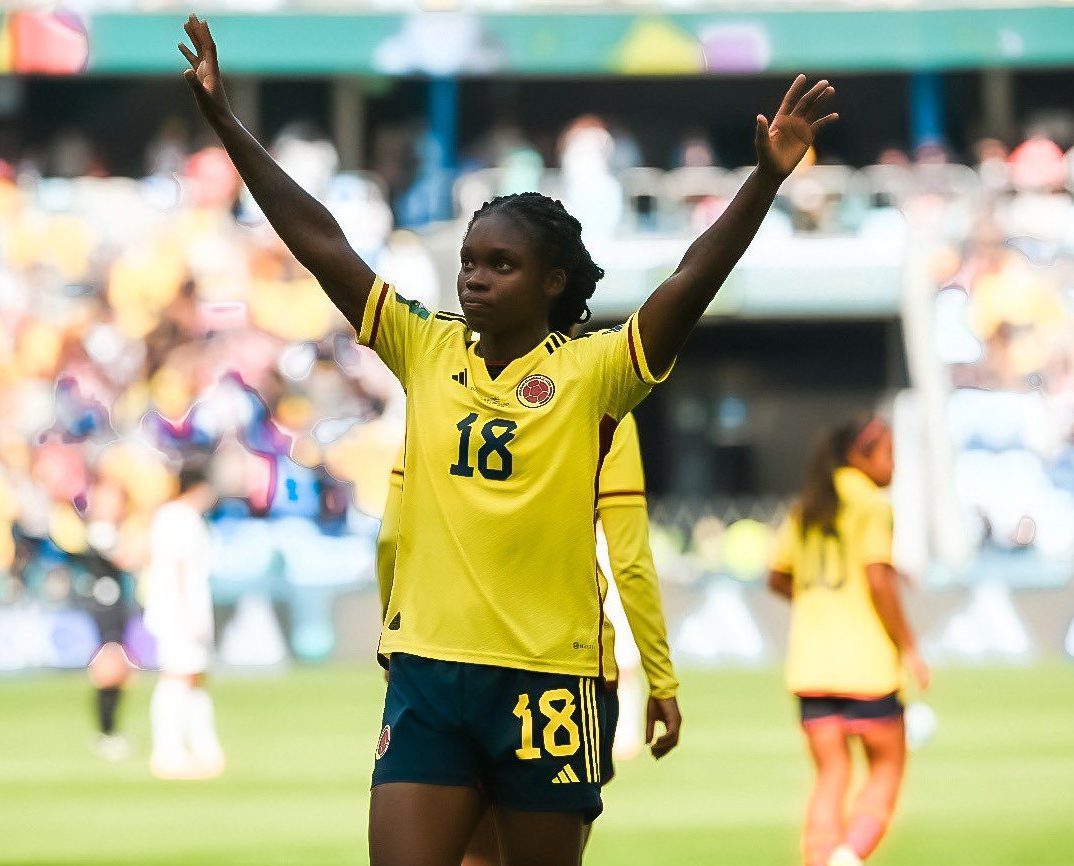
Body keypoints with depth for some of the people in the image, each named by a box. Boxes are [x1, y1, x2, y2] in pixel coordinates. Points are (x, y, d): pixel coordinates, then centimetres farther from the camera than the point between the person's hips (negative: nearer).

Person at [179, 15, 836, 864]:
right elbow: (320, 242, 5)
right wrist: (223, 116, 1)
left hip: (547, 675, -2)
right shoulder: (426, 350, 6)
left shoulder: (591, 372, -3)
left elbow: (692, 282, -15)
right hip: (425, 667, 2)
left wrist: (766, 176, -29)